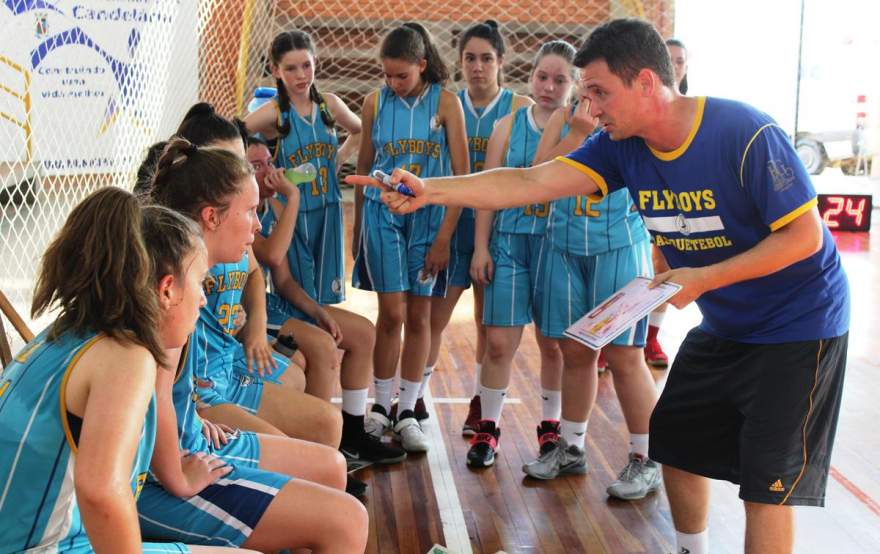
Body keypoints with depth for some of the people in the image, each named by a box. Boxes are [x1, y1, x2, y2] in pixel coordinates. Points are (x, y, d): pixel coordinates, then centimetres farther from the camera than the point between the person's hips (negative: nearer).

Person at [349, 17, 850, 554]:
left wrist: (705, 279, -27)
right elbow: (532, 182, -15)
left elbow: (804, 235, -23)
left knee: (766, 481, -7)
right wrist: (431, 190, -25)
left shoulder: (748, 135, -27)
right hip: (723, 325, 7)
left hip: (797, 326, -7)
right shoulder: (622, 146, -8)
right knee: (674, 444, 15)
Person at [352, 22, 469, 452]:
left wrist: (444, 236, -8)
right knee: (392, 313, -6)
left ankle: (407, 413, 13)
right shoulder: (375, 102, 3)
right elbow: (364, 167, 12)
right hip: (382, 212, 0)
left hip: (429, 214, 0)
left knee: (419, 316, 4)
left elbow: (461, 173, -4)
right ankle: (381, 406, 8)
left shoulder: (445, 102, -3)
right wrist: (357, 228, 12)